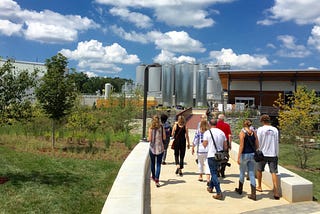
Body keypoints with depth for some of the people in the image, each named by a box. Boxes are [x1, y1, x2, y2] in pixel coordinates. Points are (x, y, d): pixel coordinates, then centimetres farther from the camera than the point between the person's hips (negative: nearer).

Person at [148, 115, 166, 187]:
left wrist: (148, 138, 11)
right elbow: (164, 138, 0)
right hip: (160, 148, 0)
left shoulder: (151, 128, -8)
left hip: (152, 148, 0)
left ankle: (153, 176, 36)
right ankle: (157, 179, -10)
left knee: (153, 163, 18)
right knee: (158, 164, 2)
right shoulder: (161, 128, -3)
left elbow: (149, 139, -11)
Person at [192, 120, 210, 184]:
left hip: (200, 150, 0)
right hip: (208, 150, 0)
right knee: (207, 164, -2)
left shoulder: (198, 131, -3)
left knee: (200, 163, 18)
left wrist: (192, 148, 6)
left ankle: (200, 176, 30)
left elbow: (195, 141, -4)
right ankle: (208, 178, -15)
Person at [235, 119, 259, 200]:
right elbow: (257, 146, 7)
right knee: (251, 174, 7)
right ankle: (253, 194, 5)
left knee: (242, 173, 15)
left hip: (245, 154, -4)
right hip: (252, 154, 4)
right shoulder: (254, 133, 3)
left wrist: (238, 157, -12)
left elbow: (241, 146, -15)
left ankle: (240, 189, 33)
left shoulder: (242, 133, -10)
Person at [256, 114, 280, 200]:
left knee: (259, 170, 18)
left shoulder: (260, 129, -7)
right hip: (273, 154, 2)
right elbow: (277, 143, 5)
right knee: (273, 172, 0)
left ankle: (259, 187, 32)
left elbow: (258, 142, -5)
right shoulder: (275, 130, 1)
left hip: (263, 154, -2)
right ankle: (276, 192, -6)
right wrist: (277, 154, 12)